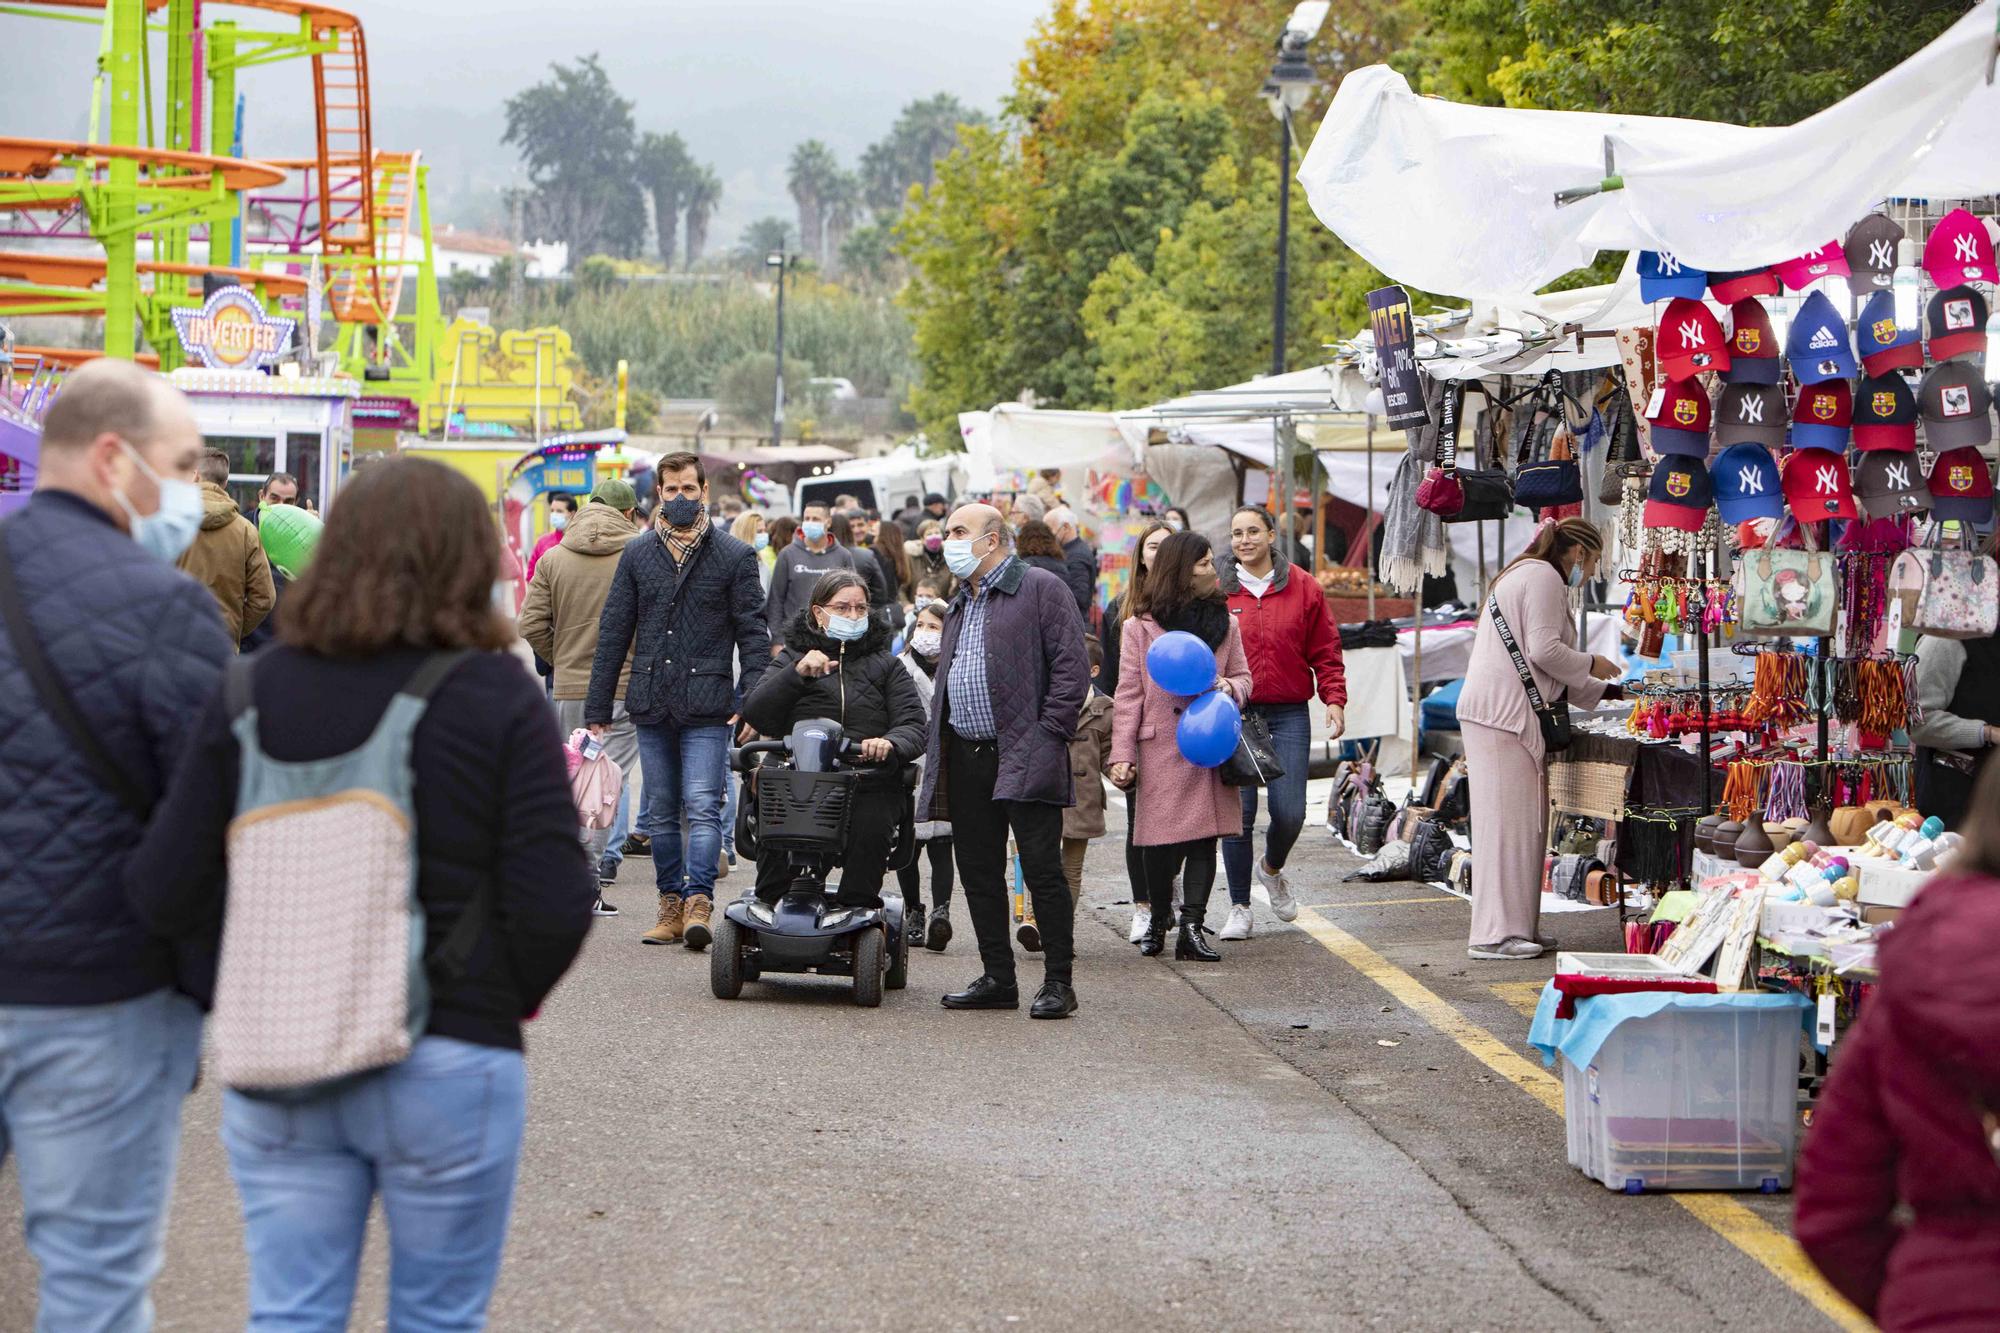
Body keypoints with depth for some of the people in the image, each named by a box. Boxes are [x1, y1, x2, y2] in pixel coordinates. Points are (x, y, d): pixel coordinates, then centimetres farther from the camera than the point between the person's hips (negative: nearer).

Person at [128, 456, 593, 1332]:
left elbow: (163, 889, -3)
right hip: (448, 1063, -2)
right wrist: (504, 998, 6)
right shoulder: (497, 698, -9)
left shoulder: (250, 693, -1)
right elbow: (554, 901, -13)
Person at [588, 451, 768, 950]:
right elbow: (613, 631, 11)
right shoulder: (637, 554, 11)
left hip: (707, 707, -3)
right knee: (661, 812, 8)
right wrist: (598, 707, 7)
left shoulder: (735, 556, 3)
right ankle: (671, 905, 14)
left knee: (703, 807, -12)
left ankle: (698, 901, -16)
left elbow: (753, 632, 1)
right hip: (651, 703, 4)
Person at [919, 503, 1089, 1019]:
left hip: (1024, 758, -8)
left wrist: (1047, 734, -14)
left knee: (1042, 869, -7)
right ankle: (997, 979, 16)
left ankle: (1059, 983, -2)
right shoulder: (959, 604, 22)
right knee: (978, 873, 8)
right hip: (966, 759, 8)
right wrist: (938, 752, 16)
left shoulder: (1041, 589, -3)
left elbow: (1071, 666, -9)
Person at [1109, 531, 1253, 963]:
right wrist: (1122, 756, -6)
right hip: (1160, 747, -3)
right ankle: (1158, 919, 21)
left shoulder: (1224, 622, 11)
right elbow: (1128, 695, 0)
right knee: (1159, 840, -1)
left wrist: (1230, 688, -7)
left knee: (1204, 837, -3)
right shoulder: (1141, 626, 1)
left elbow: (1242, 676, 18)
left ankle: (1192, 927, -3)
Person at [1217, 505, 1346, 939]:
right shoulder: (1218, 591, 2)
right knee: (1238, 813, -4)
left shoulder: (1303, 588, 5)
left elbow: (1325, 651, 8)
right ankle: (1239, 907, 9)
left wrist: (1334, 699, -3)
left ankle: (1272, 870, 29)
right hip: (1234, 715, -1)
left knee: (1290, 813, -4)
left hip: (1289, 715, 1)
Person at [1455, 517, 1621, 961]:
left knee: (1522, 820, 10)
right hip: (1504, 712, -11)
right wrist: (1591, 665, 1)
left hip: (1502, 714, 11)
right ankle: (1495, 933, -12)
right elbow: (1544, 650, -17)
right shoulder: (1544, 576, -6)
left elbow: (1544, 669, 30)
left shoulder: (1522, 574, 28)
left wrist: (1606, 690, 29)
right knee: (1508, 818, -11)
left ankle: (1514, 927, 11)